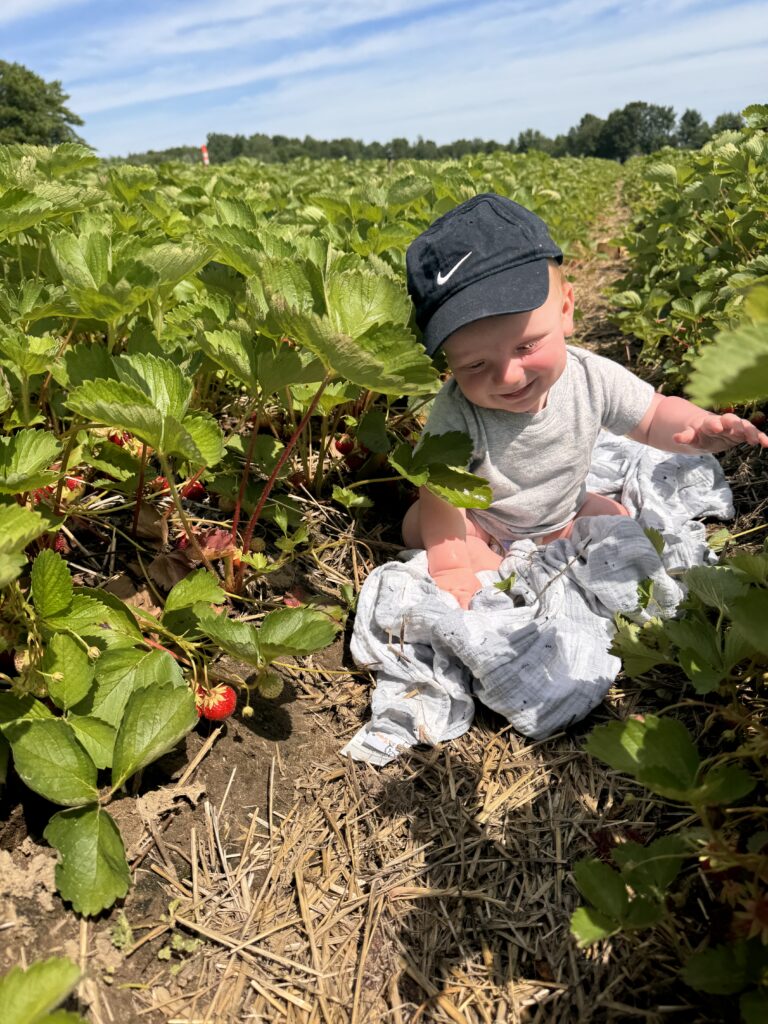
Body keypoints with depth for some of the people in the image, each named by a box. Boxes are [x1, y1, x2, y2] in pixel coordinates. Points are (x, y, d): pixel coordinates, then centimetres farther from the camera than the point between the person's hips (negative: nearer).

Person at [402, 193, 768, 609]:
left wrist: (699, 427, -31)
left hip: (562, 514, 4)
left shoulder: (594, 379, -25)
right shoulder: (456, 416, -36)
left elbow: (654, 416, -10)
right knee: (418, 525, -24)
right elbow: (439, 495, -31)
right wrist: (450, 568, -42)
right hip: (479, 523, -3)